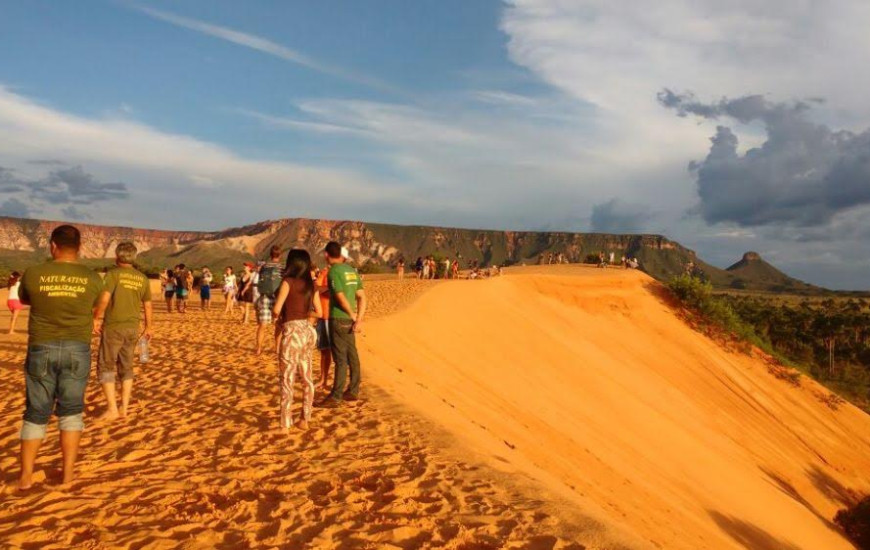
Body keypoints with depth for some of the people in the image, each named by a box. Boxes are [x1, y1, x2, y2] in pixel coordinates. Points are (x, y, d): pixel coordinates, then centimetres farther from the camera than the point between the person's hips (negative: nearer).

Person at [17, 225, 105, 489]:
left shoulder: (33, 274, -6)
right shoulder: (92, 278, -4)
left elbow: (24, 299, 16)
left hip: (42, 349, 0)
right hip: (77, 350, 0)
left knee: (36, 413, 11)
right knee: (70, 411, 11)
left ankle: (26, 476, 16)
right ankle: (68, 472, 13)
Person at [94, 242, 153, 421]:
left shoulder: (113, 274, -7)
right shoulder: (142, 278, 6)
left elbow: (104, 299, -19)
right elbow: (147, 305, 11)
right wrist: (148, 327, 22)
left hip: (113, 327, -4)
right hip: (132, 328, 5)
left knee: (106, 366, 6)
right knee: (126, 367, 14)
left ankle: (112, 409, 2)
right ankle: (124, 408, 15)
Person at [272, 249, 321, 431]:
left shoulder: (288, 281, -9)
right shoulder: (311, 285, 7)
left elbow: (276, 310, -13)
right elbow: (318, 313, 11)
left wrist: (278, 314, 9)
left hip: (292, 332, -6)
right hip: (308, 331, 6)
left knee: (287, 380, 1)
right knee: (307, 378, 14)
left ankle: (285, 425, 5)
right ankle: (305, 420, 22)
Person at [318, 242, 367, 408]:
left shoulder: (334, 271, -12)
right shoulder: (351, 270, 10)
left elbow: (341, 298, -19)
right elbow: (362, 297, 5)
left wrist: (354, 316, -7)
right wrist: (359, 318, -1)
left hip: (339, 319, -8)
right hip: (349, 320, 8)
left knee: (340, 359, -5)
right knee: (352, 356, 13)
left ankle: (336, 397, 0)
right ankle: (353, 391, 22)